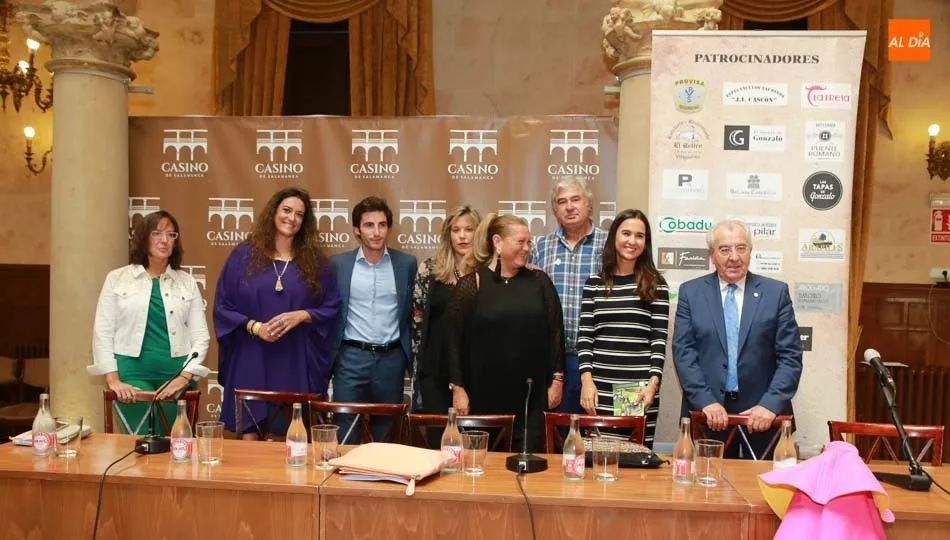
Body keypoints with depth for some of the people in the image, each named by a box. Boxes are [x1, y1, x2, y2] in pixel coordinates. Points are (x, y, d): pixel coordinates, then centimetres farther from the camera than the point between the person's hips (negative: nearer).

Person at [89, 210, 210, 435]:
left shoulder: (187, 282, 8)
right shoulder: (117, 279, 5)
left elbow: (201, 337, 4)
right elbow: (102, 333, 2)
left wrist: (185, 377, -8)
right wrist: (113, 379, -7)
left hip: (176, 375, 2)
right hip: (133, 373, -1)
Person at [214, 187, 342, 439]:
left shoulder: (315, 261, 7)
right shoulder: (244, 255, 4)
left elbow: (332, 307, 5)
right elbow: (222, 306, 3)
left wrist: (301, 315, -12)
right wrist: (253, 326, -12)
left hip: (297, 363, 1)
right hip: (251, 360, 0)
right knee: (251, 434, 2)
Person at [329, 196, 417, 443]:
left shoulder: (407, 263, 3)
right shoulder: (337, 264, 1)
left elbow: (412, 310, 10)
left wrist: (410, 351, 5)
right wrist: (328, 354, 4)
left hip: (391, 358, 1)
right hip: (351, 358, -1)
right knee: (346, 437, 4)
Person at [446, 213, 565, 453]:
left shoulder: (539, 282, 5)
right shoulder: (471, 285, -3)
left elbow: (556, 332, 6)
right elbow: (455, 340, -3)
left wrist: (557, 379, 3)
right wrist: (458, 388, -5)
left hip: (532, 395, 2)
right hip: (485, 396, -2)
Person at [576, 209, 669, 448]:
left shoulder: (656, 285, 4)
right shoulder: (594, 283, 8)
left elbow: (659, 339, 1)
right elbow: (584, 336, 5)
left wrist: (653, 383, -10)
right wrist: (586, 380, -5)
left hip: (640, 390, -1)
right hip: (600, 388, 1)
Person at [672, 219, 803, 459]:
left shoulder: (776, 292, 3)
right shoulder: (690, 292, 4)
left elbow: (790, 356, 0)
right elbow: (683, 352, -2)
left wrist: (770, 404, -12)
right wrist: (706, 401, -12)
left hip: (762, 414, 0)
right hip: (707, 415, 0)